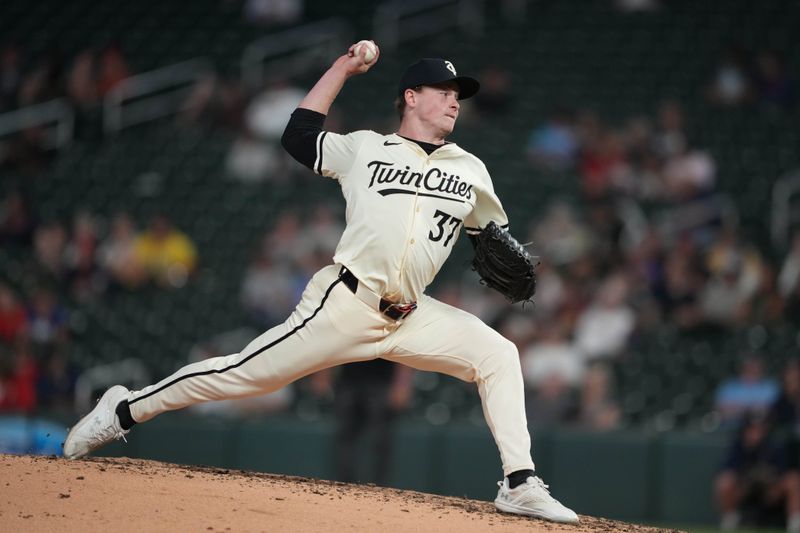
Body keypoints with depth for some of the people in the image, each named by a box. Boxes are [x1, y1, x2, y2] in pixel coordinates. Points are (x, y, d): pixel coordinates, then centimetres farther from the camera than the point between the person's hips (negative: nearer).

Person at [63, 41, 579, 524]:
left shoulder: (470, 170, 15)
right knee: (246, 373, -8)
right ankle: (125, 410, 7)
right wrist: (342, 68, 11)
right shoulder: (365, 149, 7)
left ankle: (521, 484, -12)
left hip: (410, 318, 4)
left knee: (498, 354, -12)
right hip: (345, 305, -4)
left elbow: (495, 234, 23)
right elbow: (298, 135, 10)